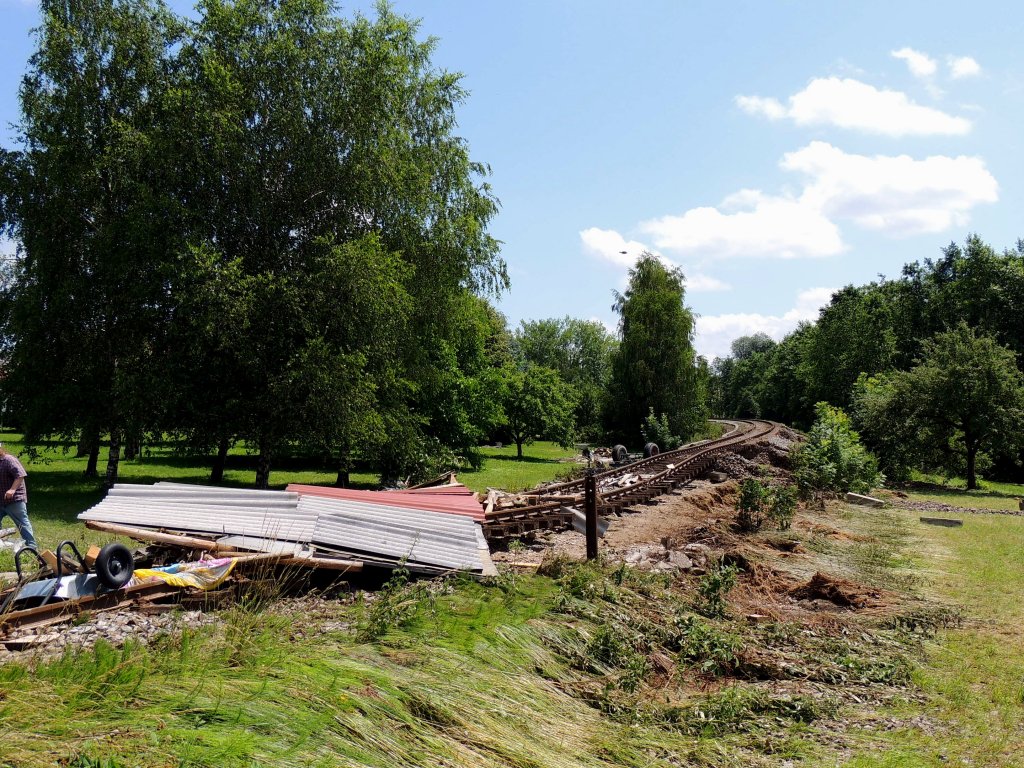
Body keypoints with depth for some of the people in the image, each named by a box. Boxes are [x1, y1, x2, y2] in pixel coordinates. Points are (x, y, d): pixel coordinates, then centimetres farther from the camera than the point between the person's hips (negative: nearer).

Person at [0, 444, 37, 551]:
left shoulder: (9, 460, -14)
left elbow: (21, 475, -24)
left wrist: (12, 489, -33)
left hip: (14, 500, -9)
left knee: (22, 523, -3)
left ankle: (32, 545, 2)